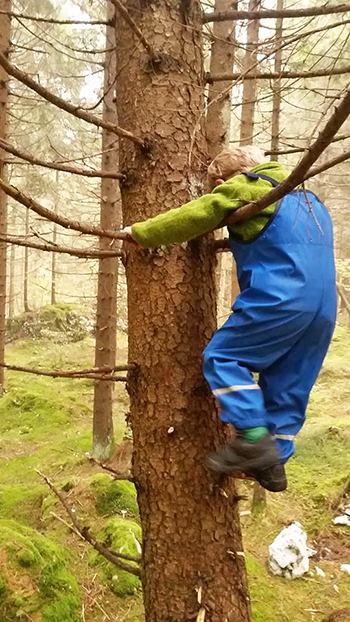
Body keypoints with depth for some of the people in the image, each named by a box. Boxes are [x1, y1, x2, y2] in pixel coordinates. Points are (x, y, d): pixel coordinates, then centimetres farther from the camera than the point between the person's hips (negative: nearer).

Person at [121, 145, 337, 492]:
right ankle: (273, 461, 16)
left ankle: (253, 438, -8)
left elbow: (194, 215, 0)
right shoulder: (304, 197, 31)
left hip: (280, 297, -8)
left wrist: (140, 232, 9)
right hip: (324, 307, 9)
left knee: (222, 357, 1)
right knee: (288, 386, 12)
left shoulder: (244, 187, 6)